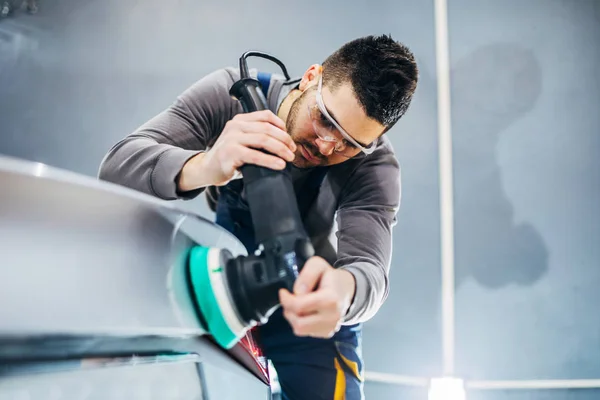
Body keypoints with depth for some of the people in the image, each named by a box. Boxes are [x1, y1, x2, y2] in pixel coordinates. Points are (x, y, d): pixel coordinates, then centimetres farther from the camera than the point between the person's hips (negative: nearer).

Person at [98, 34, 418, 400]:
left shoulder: (374, 166, -25)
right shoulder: (230, 95, -22)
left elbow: (370, 268, -38)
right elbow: (119, 165, -30)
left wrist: (343, 290, -65)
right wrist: (203, 167, -52)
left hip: (307, 313, -2)